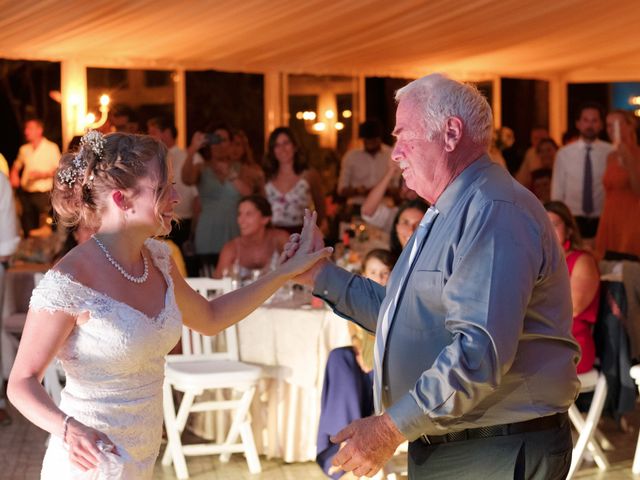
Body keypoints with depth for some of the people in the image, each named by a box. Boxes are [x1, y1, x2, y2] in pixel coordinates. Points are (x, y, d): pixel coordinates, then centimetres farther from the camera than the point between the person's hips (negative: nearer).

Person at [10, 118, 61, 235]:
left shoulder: (51, 148, -4)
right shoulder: (24, 149, 10)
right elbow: (16, 165, 24)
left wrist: (42, 174, -20)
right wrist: (13, 175, 3)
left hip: (43, 194, -5)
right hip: (25, 193, 5)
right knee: (28, 227, 10)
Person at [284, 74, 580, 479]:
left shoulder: (494, 213, -20)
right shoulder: (449, 213, 17)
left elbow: (481, 352, -29)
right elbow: (406, 316, 20)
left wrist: (391, 428, -25)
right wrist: (323, 276, 15)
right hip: (438, 447, 10)